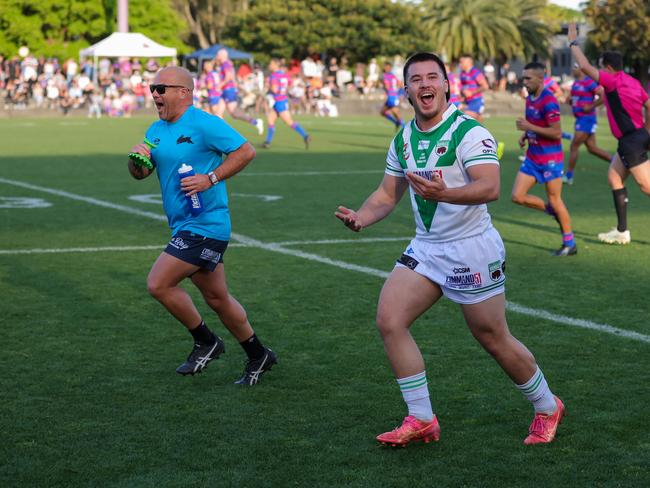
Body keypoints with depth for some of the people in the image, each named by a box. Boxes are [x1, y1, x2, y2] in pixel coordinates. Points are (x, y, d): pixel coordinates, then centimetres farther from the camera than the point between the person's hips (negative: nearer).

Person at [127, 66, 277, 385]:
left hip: (205, 224, -9)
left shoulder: (204, 124, -12)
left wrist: (210, 179, -19)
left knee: (158, 284, -13)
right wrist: (137, 159, -9)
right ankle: (258, 356, 29)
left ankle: (205, 341, 5)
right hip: (185, 226, 9)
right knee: (217, 298, 15)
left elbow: (246, 151, -13)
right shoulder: (156, 130, 13)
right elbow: (140, 174, 13)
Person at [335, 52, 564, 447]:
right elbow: (388, 193, 14)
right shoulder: (403, 139, 7)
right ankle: (421, 421, 2)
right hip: (425, 247, 7)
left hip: (472, 248, -6)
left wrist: (443, 194, -46)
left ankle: (547, 408, 27)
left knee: (494, 340, 3)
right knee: (389, 320, -8)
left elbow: (490, 187, -29)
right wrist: (361, 218, -7)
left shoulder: (469, 132, -15)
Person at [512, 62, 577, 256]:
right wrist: (525, 135, 3)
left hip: (550, 159, -8)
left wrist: (529, 127, -22)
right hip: (532, 158, 8)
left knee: (554, 200, 1)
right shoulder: (529, 98, 8)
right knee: (518, 196, 0)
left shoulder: (549, 102, -19)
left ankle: (570, 243, 14)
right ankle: (551, 210, 23)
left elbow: (556, 133, -23)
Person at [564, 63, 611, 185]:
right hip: (580, 119, 9)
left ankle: (569, 176, 3)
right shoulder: (575, 83, 13)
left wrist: (591, 106, -18)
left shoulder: (589, 82, -15)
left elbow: (603, 97, -21)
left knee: (574, 146, -5)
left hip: (587, 119, -9)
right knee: (592, 148, 11)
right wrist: (569, 100, 3)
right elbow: (573, 100, 26)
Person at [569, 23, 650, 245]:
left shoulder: (613, 81, -15)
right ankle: (622, 231, 17)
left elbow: (585, 66, -21)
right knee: (614, 176, 15)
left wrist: (574, 42, -9)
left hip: (631, 141, -10)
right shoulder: (632, 82, 11)